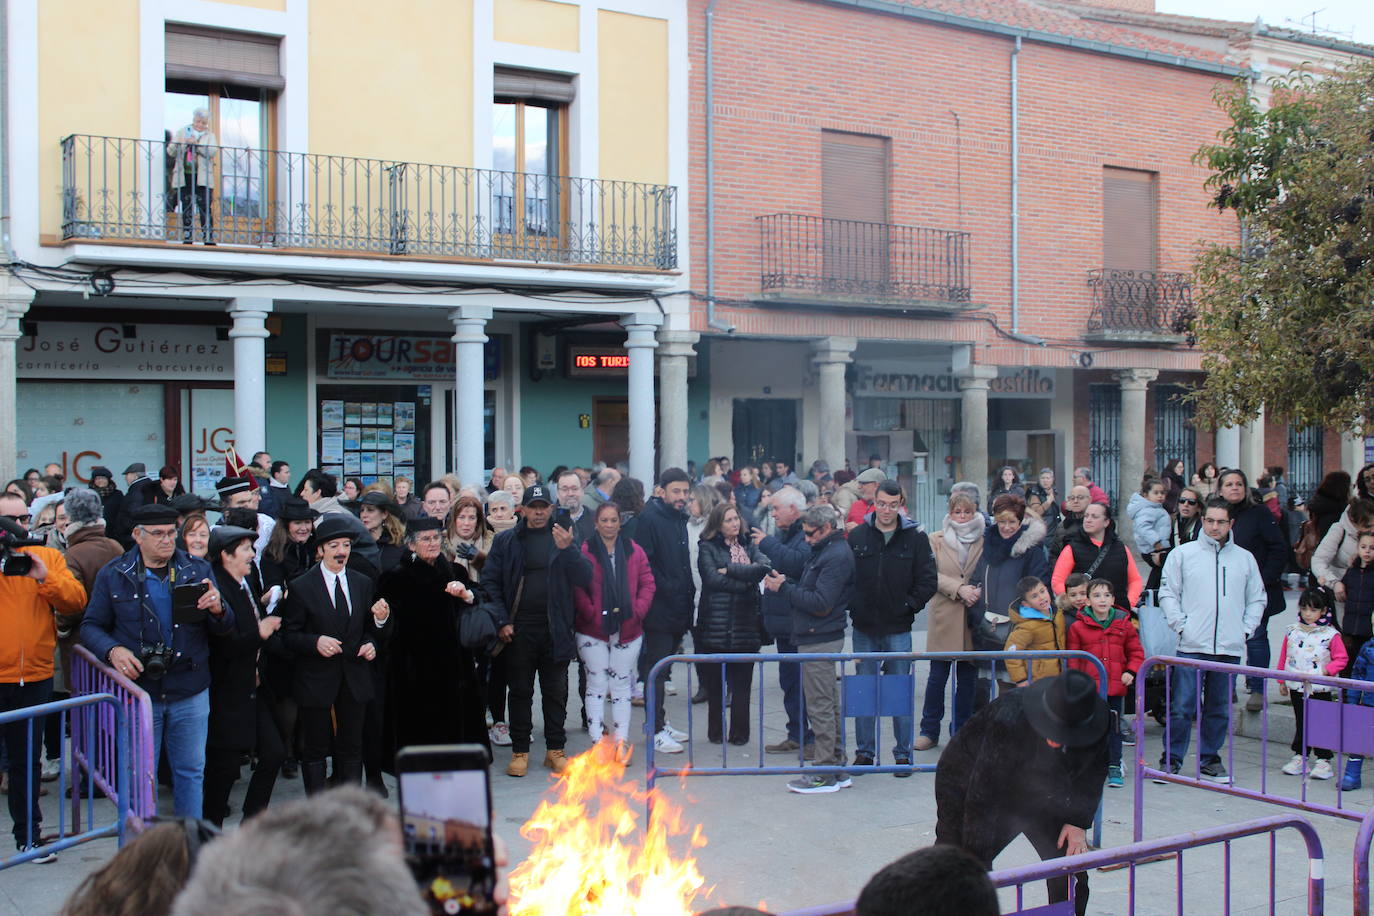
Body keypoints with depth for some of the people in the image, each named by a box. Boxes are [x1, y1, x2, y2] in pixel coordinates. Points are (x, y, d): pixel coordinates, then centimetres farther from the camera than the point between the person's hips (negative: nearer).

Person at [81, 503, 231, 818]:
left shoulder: (198, 570, 3)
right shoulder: (113, 576, 1)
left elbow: (224, 628, 2)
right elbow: (91, 626, 4)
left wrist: (217, 610, -22)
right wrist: (113, 650, -16)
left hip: (190, 692, 1)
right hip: (137, 689, -1)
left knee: (190, 770, 10)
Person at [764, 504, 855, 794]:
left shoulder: (837, 557, -16)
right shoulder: (825, 551, 15)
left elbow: (821, 604, -22)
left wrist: (784, 588, -15)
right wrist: (786, 584, -1)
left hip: (821, 640, -10)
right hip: (817, 638, 10)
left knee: (821, 706, -5)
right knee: (828, 704, 14)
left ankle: (826, 774, 2)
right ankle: (837, 769, 22)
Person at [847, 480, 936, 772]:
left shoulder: (915, 537, -2)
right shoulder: (857, 536, 2)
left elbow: (928, 581, -1)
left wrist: (908, 606, -6)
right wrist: (852, 608, -5)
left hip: (898, 629, -2)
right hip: (864, 628, 2)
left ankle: (903, 753, 14)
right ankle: (864, 752, 18)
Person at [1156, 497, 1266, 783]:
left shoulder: (1245, 558, 11)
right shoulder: (1182, 553, 3)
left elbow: (1257, 598, 17)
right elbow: (1167, 594, 3)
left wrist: (1246, 629, 6)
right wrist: (1180, 625, -6)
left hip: (1230, 649, 3)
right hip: (1191, 646, -3)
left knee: (1220, 708, 9)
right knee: (1182, 707, -5)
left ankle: (1210, 757, 21)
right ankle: (1171, 759, 5)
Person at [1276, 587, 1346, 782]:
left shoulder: (1330, 634, -6)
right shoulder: (1292, 632, 5)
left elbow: (1341, 658, -2)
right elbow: (1284, 657, 11)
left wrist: (1327, 670, -17)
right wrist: (1282, 681, 11)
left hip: (1321, 689, -3)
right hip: (1297, 687, 4)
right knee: (1301, 723, 12)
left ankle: (1324, 760, 8)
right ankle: (1299, 757, 19)